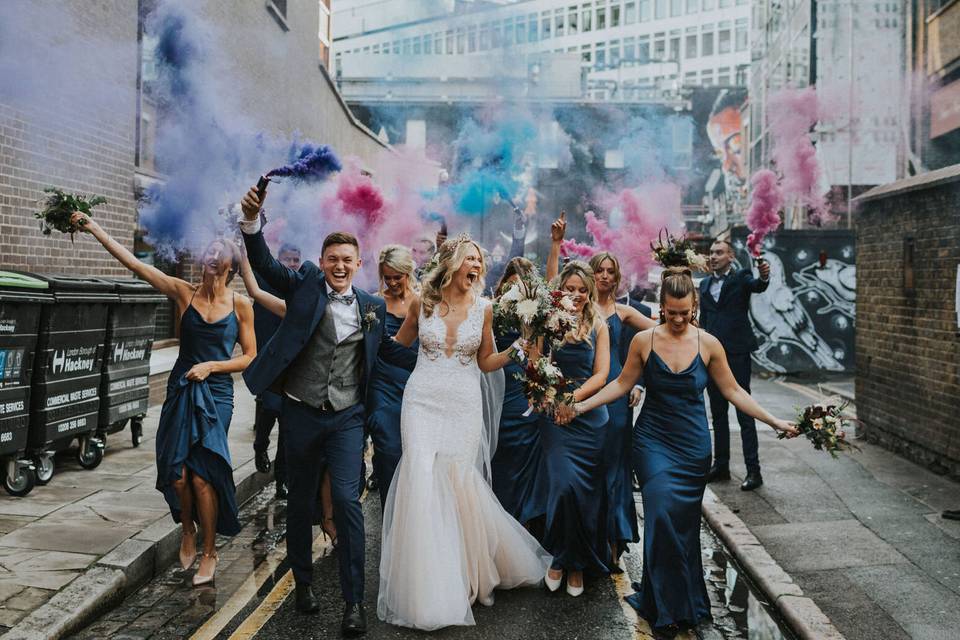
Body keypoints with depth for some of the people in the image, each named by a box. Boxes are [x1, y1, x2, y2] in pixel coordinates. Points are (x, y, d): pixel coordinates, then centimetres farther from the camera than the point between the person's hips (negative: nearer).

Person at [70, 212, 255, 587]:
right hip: (181, 390, 2)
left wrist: (211, 365, -11)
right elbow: (132, 262, -3)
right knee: (177, 473, -1)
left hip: (216, 393, -2)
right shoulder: (184, 293, 1)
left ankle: (209, 553, 13)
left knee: (201, 473, -5)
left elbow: (250, 357, 2)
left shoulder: (241, 305, -2)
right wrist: (94, 229, -7)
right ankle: (188, 532, 29)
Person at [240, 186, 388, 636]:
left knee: (347, 500, -9)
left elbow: (379, 359, 11)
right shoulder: (304, 287, 0)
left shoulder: (373, 307, 4)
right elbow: (264, 264, -12)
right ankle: (304, 582, 34)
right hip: (301, 414, 0)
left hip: (348, 417, 0)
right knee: (300, 501, 14)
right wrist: (252, 220, -27)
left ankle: (354, 600, 3)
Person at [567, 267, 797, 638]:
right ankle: (666, 608, 6)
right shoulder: (644, 341, -5)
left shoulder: (708, 344, -3)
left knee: (684, 522, 6)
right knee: (662, 515, -11)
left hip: (693, 445, 1)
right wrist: (581, 406, -2)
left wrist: (774, 421, 2)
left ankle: (687, 604, 27)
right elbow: (621, 384, 4)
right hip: (653, 440, -1)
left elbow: (732, 391, 5)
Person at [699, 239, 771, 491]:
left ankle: (753, 470, 1)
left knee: (744, 413, -4)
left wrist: (764, 277, -47)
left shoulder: (741, 278, -1)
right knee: (718, 413, 12)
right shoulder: (704, 284, 14)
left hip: (736, 354, -6)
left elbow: (757, 286, -23)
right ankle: (720, 465, 21)